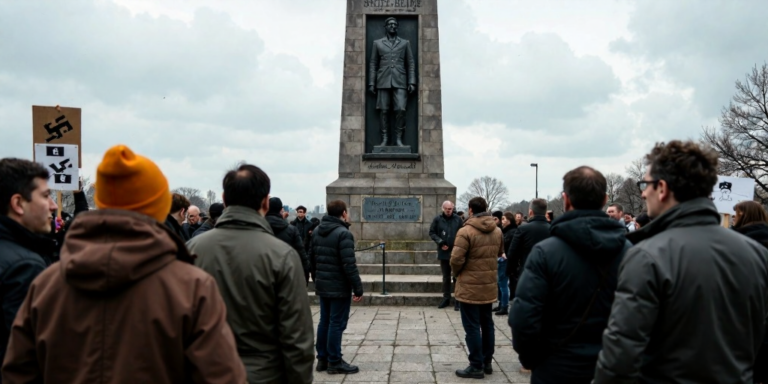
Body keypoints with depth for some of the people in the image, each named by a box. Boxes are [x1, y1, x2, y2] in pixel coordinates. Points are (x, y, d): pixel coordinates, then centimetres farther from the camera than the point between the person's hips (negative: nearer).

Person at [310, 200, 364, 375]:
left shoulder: (317, 231, 9)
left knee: (324, 321, 15)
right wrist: (358, 287, -15)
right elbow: (349, 265, -21)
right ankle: (334, 362, 5)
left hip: (322, 285, 8)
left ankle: (322, 359, 21)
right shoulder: (343, 233, -17)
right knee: (337, 323, -1)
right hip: (339, 287, -8)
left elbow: (311, 258, 14)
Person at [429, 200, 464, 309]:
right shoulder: (437, 219, -1)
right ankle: (446, 298, 21)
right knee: (446, 276, 12)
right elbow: (432, 233, 2)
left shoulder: (458, 219, -1)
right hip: (443, 252, 1)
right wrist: (440, 242, -11)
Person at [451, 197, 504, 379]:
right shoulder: (497, 231, 4)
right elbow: (499, 253, 19)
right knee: (487, 324, 16)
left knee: (472, 327, 1)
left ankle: (476, 367, 5)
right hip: (489, 286, 7)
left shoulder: (466, 231, -18)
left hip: (470, 287, -6)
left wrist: (457, 273, 0)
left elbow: (456, 259, -19)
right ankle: (487, 362, 24)